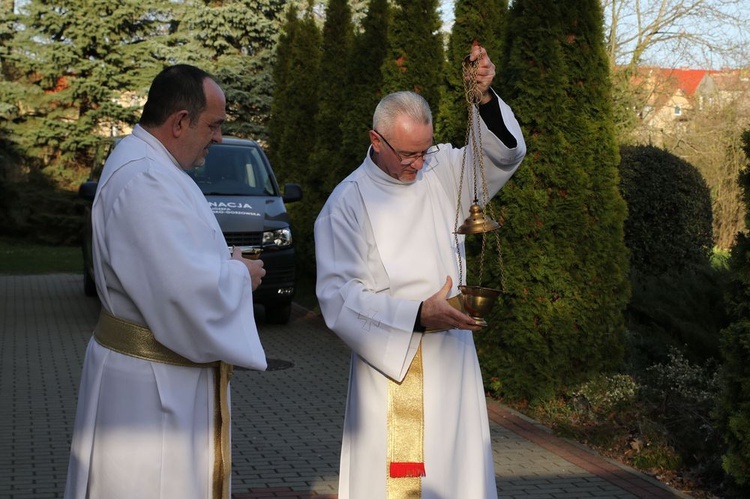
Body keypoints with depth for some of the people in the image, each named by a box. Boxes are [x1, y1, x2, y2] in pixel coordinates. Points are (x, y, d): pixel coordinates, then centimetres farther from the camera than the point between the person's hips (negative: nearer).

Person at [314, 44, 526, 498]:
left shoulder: (441, 171, 3)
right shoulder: (348, 203, -10)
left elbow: (505, 153, 1)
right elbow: (339, 295, -14)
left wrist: (486, 97, -17)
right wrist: (419, 316, -21)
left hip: (452, 356, 4)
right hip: (391, 363, -4)